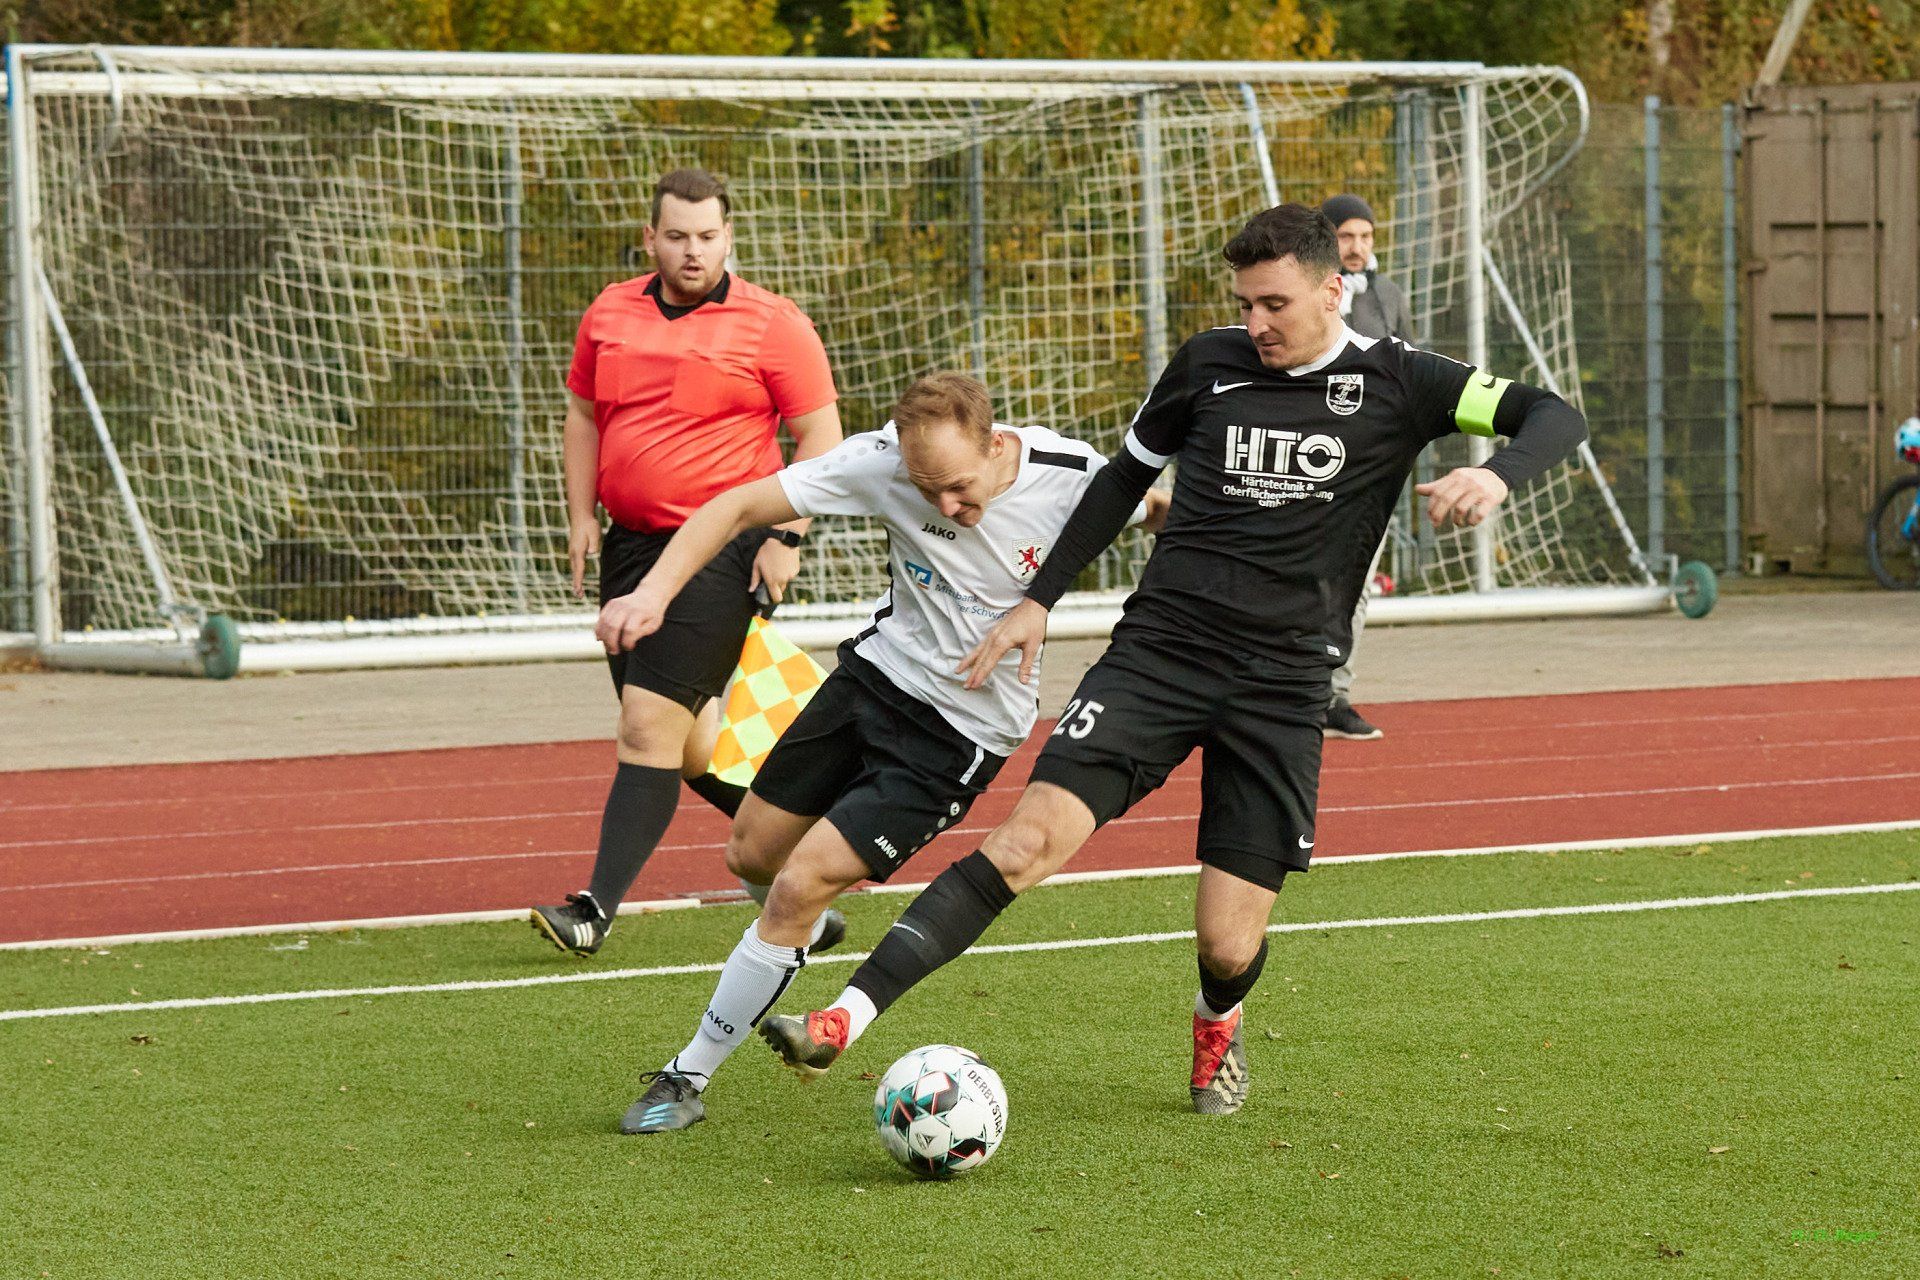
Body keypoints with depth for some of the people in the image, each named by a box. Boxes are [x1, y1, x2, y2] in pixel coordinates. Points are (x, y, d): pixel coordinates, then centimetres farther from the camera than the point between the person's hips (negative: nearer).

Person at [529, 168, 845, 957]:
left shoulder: (770, 324, -5)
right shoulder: (610, 314, 10)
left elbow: (820, 435, -4)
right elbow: (584, 414, 22)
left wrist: (787, 536, -12)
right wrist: (582, 516, 12)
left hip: (723, 548, -6)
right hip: (631, 542, 6)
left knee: (651, 724, -14)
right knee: (685, 737, 11)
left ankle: (599, 909, -15)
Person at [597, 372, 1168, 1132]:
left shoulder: (1073, 479, -23)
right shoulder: (882, 462, -19)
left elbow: (1166, 513, -1)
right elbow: (739, 507, -15)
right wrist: (654, 592, -28)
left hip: (964, 731, -4)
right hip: (878, 669, 4)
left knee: (798, 887, -13)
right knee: (752, 855, 14)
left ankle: (688, 1079, 2)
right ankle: (804, 927, 53)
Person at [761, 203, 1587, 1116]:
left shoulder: (1396, 384, 1)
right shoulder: (1210, 365, 7)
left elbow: (1553, 417, -4)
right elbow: (1128, 474, 21)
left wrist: (1494, 475, -26)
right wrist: (1039, 600, 17)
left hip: (1282, 687, -1)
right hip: (1159, 648, 1)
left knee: (1229, 946, -4)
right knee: (1029, 840, -19)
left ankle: (1216, 1025, 35)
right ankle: (844, 1021, -24)